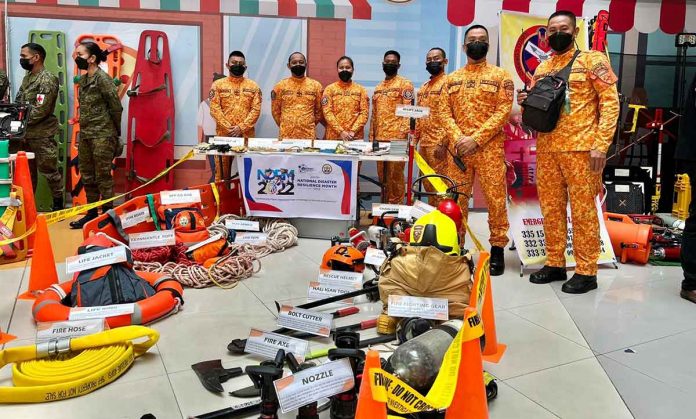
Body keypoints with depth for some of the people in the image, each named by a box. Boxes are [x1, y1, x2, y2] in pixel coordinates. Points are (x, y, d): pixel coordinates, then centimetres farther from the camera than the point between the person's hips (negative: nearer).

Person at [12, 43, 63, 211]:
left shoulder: (48, 79, -12)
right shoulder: (27, 77, 15)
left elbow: (40, 110, -19)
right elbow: (18, 104, 17)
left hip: (42, 135, -8)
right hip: (24, 134, 8)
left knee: (49, 171, 0)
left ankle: (58, 204, 12)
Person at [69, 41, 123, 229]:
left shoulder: (103, 78, -11)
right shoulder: (82, 79, 13)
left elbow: (116, 108, -10)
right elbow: (83, 108, 18)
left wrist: (114, 133, -3)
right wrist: (83, 129, 15)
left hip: (102, 135, -8)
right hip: (85, 134, 8)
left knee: (103, 176, -2)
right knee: (87, 176, 13)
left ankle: (107, 214, 8)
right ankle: (92, 212, 23)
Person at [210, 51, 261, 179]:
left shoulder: (253, 86, 9)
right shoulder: (218, 85, 8)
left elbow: (256, 109, 0)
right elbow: (214, 109, -1)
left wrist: (241, 128, -12)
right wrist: (228, 128, -12)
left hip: (246, 135, 1)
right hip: (224, 134, 0)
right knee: (222, 170, 1)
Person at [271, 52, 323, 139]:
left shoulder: (315, 85, 5)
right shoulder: (280, 85, 4)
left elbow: (319, 110, 10)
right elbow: (275, 110, 10)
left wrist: (310, 125, 8)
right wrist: (284, 126, 9)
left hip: (309, 135, 0)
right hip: (286, 135, 0)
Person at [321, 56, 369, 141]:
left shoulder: (360, 89, 8)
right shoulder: (330, 89, 6)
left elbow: (364, 112, 1)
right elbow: (327, 112, -3)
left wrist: (353, 131, -11)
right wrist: (341, 131, -13)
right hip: (333, 136, -1)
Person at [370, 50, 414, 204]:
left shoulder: (405, 84, 0)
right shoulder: (378, 87, 21)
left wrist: (403, 134, -18)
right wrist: (371, 136, 15)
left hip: (397, 138, -7)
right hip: (379, 138, 7)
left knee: (395, 175, -5)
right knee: (382, 176, 10)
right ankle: (386, 205, 19)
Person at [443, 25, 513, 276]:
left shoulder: (500, 76, 5)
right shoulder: (452, 78, 16)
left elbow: (503, 111, -5)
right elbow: (446, 113, 9)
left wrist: (476, 139, -15)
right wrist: (458, 138, -10)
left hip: (489, 148, -3)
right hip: (458, 149, 3)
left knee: (495, 199, -3)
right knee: (457, 199, 6)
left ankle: (498, 249, 7)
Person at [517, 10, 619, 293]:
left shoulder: (592, 60, 1)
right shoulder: (542, 69, 16)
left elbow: (610, 102, -6)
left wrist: (601, 144, -15)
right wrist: (525, 102, -1)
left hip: (580, 148, -5)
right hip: (546, 149, 6)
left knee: (583, 210, -2)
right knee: (550, 208, 9)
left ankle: (586, 271, 5)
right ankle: (555, 264, 20)